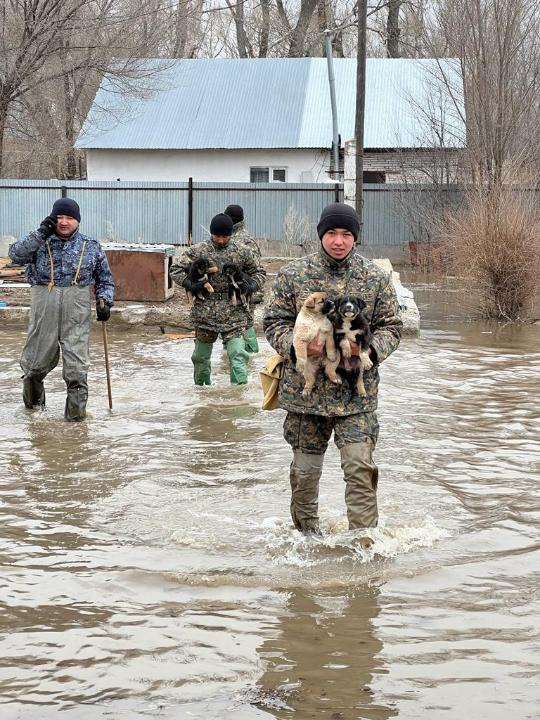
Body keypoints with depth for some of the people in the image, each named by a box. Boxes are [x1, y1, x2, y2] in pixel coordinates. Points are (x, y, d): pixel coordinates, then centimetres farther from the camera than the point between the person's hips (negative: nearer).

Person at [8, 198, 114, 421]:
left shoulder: (91, 247, 8)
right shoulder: (40, 243, 5)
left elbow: (105, 279, 16)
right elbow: (16, 254, -11)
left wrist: (104, 302, 2)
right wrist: (40, 234, -14)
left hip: (77, 311, 0)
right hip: (44, 308, 0)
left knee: (76, 362, -6)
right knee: (39, 357, 11)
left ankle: (76, 407, 3)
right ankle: (33, 394, 39)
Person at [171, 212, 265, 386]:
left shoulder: (242, 252, 2)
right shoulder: (198, 251, -2)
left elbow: (258, 272, 14)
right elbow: (176, 269, 3)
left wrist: (253, 286, -7)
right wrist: (189, 284, -14)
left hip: (233, 312, -1)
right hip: (205, 311, 1)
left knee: (238, 354, -14)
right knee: (201, 355, 13)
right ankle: (201, 387, 31)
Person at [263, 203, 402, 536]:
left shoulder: (376, 278, 1)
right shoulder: (293, 274, 0)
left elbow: (392, 326, 6)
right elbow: (275, 321, 3)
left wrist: (370, 348, -15)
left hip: (357, 393, -1)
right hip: (305, 390, 1)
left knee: (360, 467, -11)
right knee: (305, 469, 12)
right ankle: (306, 534, 31)